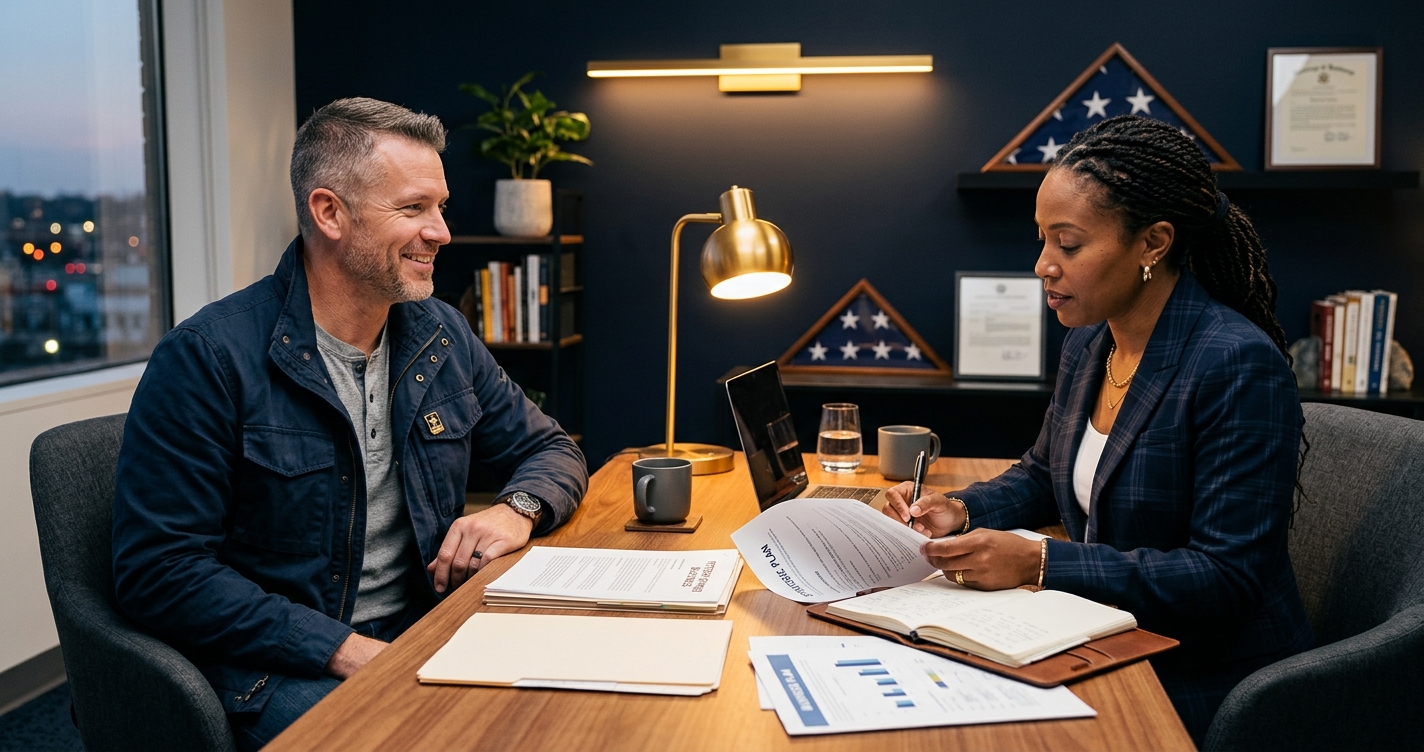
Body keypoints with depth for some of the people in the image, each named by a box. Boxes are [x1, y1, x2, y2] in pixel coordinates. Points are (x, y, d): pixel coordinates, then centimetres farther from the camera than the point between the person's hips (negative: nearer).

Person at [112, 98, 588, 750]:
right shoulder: (208, 359, -11)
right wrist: (347, 650, -21)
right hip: (280, 670, -6)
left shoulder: (442, 336, 7)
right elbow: (160, 572, -14)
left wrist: (518, 509, -7)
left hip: (425, 640, 7)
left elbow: (549, 449, 18)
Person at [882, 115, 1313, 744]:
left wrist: (1038, 564, -27)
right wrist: (961, 512, -1)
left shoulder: (1240, 367, -21)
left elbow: (1228, 577, -23)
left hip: (1205, 685, -7)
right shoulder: (1089, 341, 4)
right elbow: (1045, 475, 19)